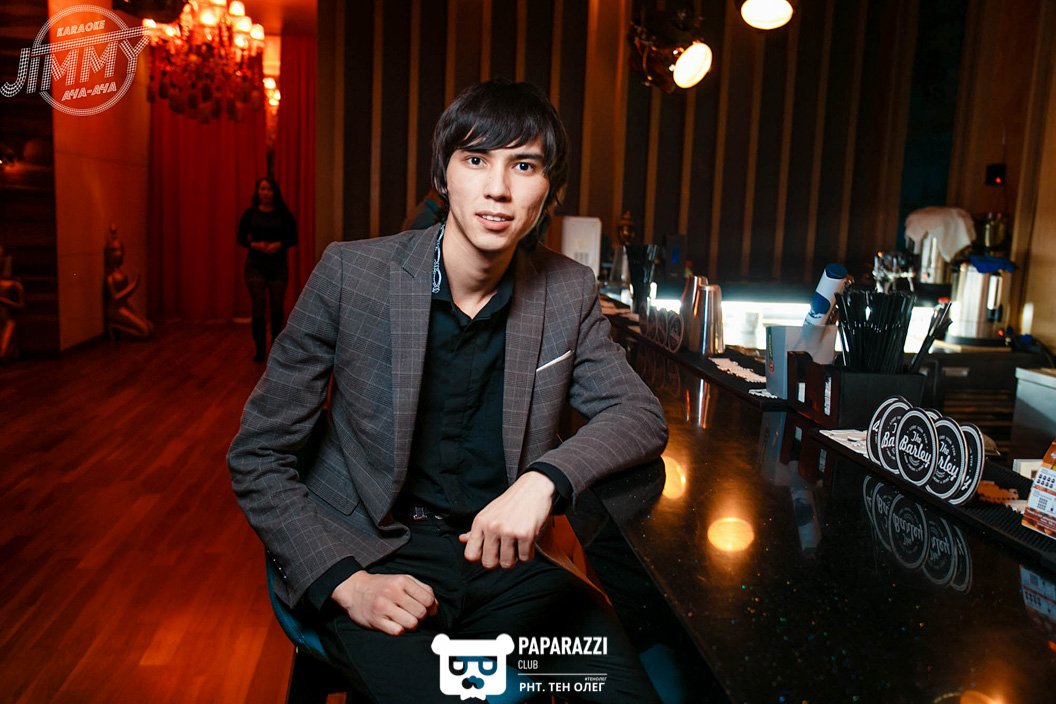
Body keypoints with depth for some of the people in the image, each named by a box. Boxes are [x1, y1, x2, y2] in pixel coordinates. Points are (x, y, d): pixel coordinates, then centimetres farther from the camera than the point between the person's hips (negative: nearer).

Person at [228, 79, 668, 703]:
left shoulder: (568, 291, -1)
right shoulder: (352, 273, -9)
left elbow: (642, 414, -1)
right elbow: (258, 456, -4)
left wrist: (546, 479, -22)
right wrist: (344, 580, -17)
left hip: (499, 553, 3)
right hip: (370, 553, -2)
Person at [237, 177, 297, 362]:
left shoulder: (284, 214, 0)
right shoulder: (250, 213, 1)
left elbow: (293, 238, 3)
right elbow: (241, 238, 5)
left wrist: (279, 244, -16)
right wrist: (254, 244, -15)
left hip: (278, 264, 0)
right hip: (255, 264, 0)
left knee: (277, 307, 6)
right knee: (258, 307, -4)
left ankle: (276, 345, 25)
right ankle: (259, 348, 5)